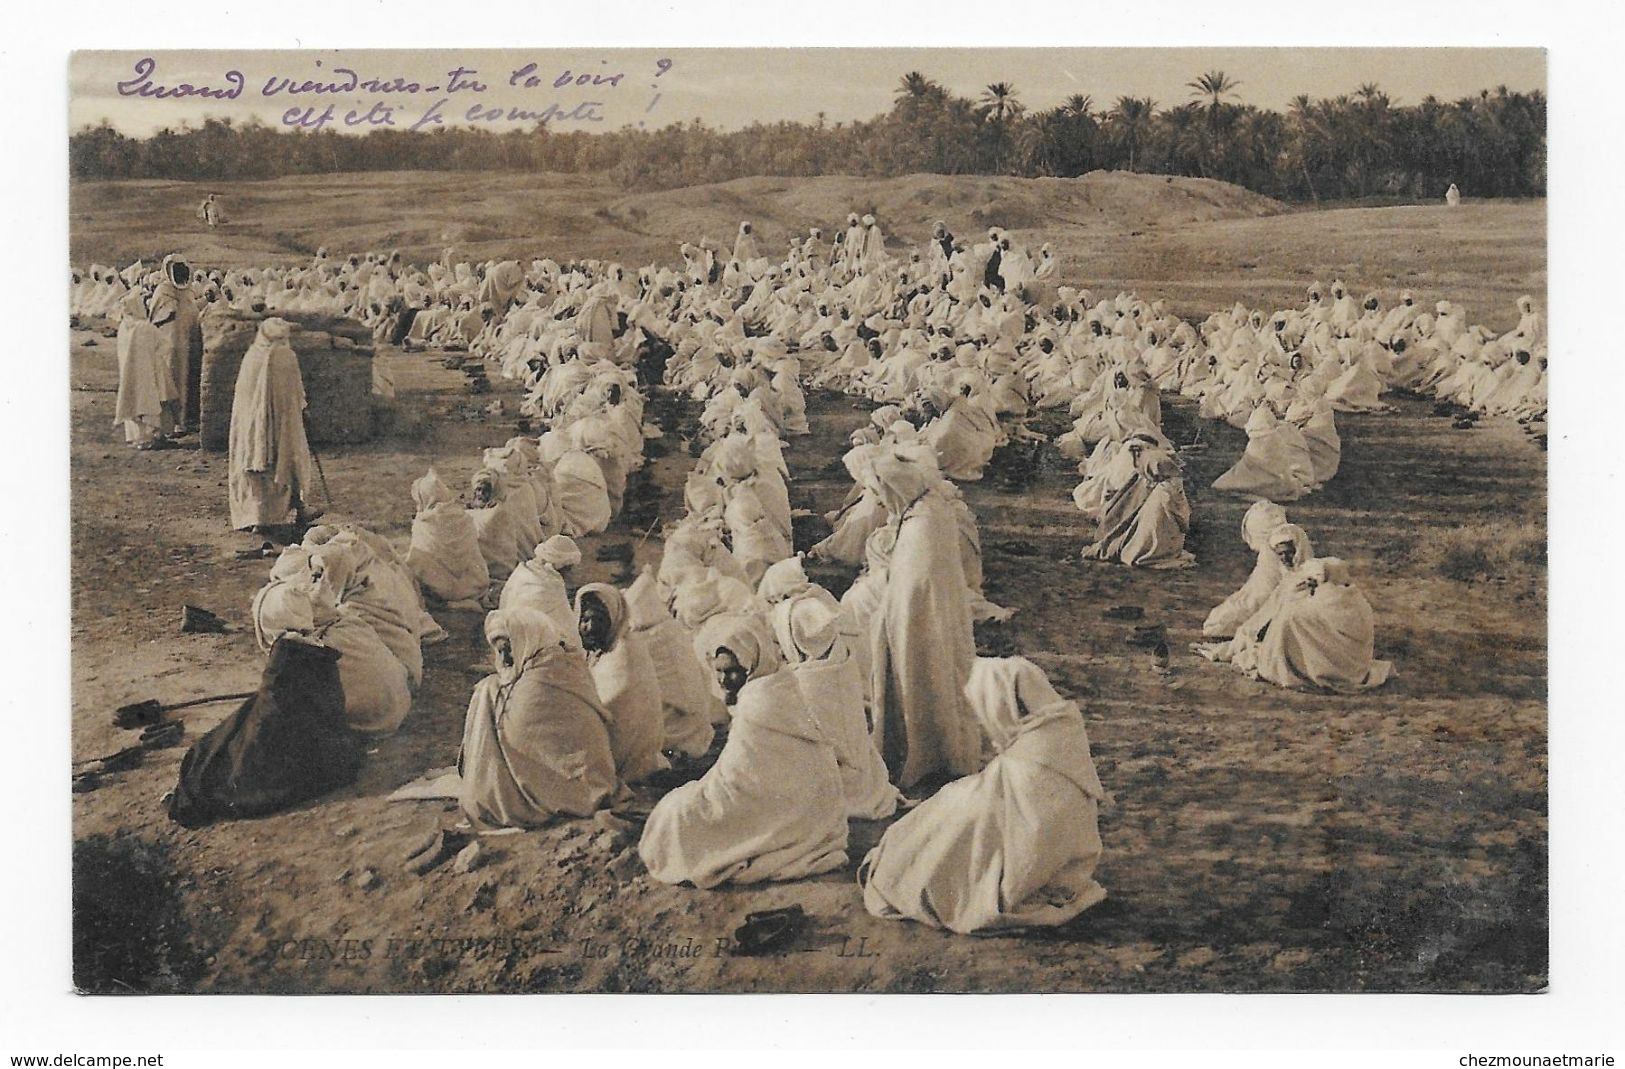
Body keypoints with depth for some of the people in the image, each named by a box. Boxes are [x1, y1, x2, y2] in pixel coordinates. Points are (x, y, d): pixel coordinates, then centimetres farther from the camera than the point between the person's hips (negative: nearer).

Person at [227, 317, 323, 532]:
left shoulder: (250, 355, 2)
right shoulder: (286, 356, -9)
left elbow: (241, 391, 7)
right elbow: (296, 391, -4)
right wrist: (302, 409, 12)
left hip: (250, 420, 3)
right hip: (282, 418, -3)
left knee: (253, 466, 7)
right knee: (291, 458, 14)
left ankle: (255, 516, 3)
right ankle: (300, 507, 22)